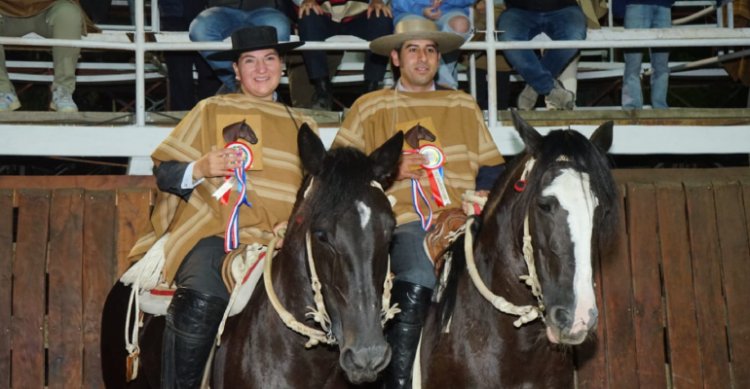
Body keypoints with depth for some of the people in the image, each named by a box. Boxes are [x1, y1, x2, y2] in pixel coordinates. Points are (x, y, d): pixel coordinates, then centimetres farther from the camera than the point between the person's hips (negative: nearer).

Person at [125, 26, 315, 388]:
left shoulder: (301, 126, 23)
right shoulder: (211, 111, 14)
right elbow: (164, 172, 9)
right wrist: (200, 169, -12)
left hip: (274, 238, 3)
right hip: (213, 232, -3)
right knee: (204, 298, -34)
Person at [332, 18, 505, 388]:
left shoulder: (464, 106, 21)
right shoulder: (369, 108, 14)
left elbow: (491, 170, 19)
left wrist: (481, 199, -1)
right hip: (405, 221, -3)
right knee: (416, 283, -33)